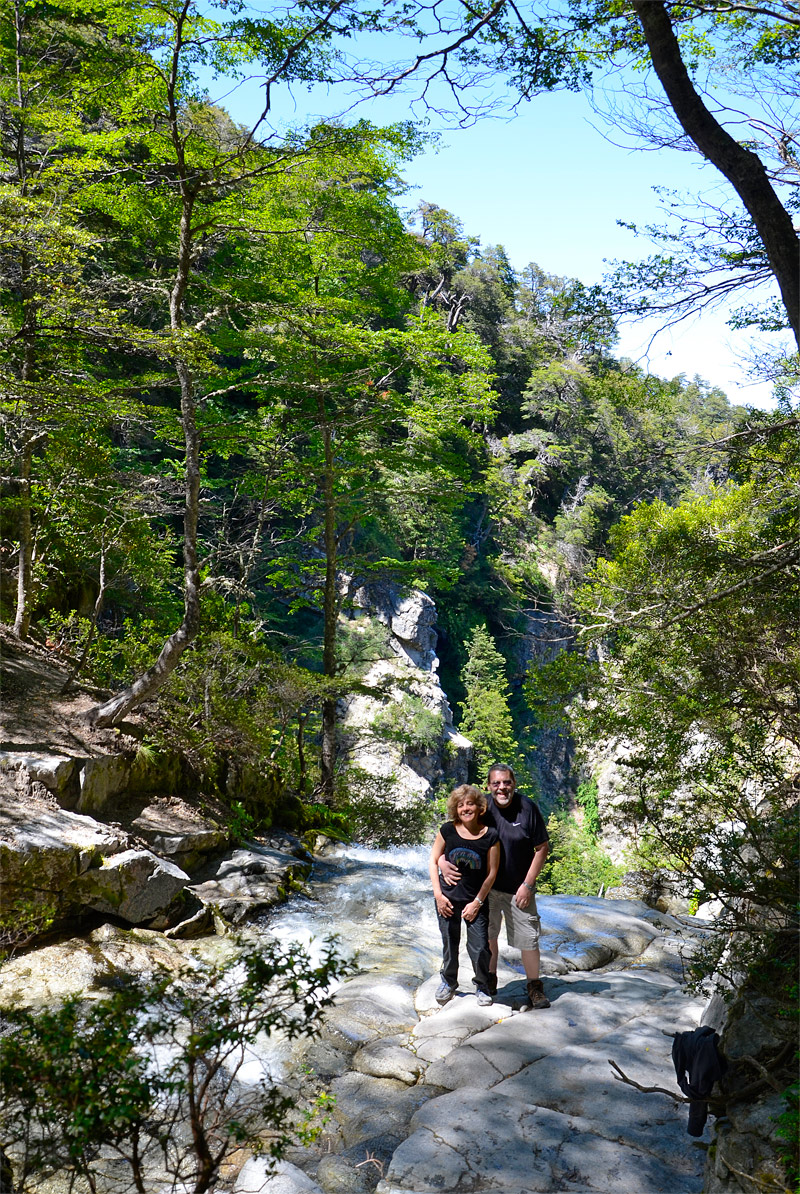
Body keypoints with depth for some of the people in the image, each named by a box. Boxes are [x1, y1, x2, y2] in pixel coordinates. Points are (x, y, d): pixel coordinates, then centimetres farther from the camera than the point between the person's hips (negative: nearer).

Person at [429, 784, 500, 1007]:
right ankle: (448, 982, 39)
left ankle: (483, 987, 23)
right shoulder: (448, 831, -8)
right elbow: (433, 861, 1)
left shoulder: (490, 836, -12)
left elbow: (492, 872, -6)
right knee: (449, 945, 14)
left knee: (479, 947, -3)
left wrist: (477, 902, -7)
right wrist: (438, 894, -5)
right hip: (447, 898, 1)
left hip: (476, 900, -1)